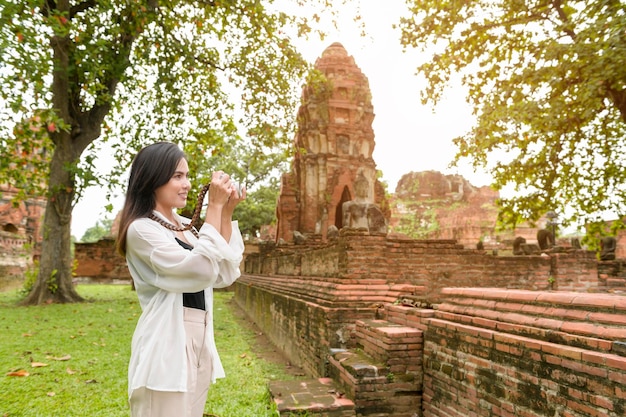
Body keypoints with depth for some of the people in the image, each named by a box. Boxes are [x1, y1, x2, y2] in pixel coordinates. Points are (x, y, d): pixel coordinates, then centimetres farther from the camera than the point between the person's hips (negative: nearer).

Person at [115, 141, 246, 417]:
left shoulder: (186, 227, 10)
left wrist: (226, 215, -1)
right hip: (166, 346, -8)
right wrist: (214, 207, -18)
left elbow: (224, 276, 4)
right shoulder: (141, 229, -13)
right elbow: (202, 270, -25)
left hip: (199, 344, 8)